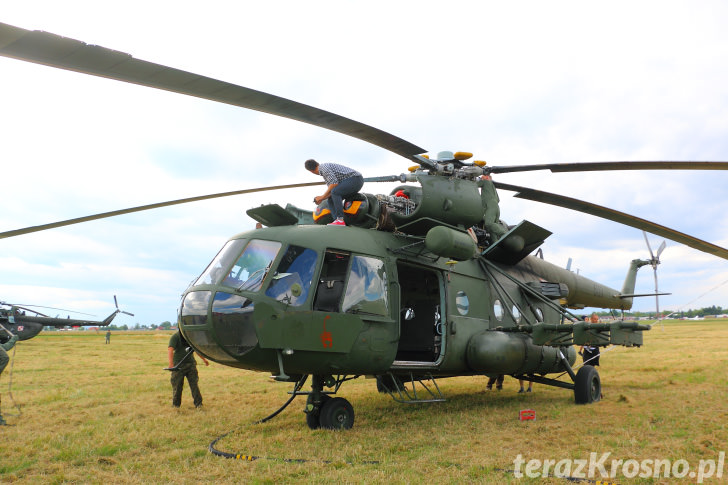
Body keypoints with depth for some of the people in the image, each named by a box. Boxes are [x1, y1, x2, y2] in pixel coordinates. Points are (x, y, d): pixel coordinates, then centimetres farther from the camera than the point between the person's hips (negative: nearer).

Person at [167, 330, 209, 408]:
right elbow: (170, 350, -21)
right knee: (177, 385, 4)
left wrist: (204, 359, 33)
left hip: (191, 364, 4)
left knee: (194, 384, -1)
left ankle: (198, 403, 4)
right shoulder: (175, 337, -8)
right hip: (179, 365, -4)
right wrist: (171, 364, -35)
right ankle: (176, 405, 20)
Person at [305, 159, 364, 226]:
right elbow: (331, 189, 20)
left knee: (335, 192, -28)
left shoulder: (324, 167, -11)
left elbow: (334, 183, -21)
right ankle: (337, 220, -13)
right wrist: (322, 199, 12)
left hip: (355, 179, -10)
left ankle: (340, 220, -29)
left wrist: (323, 196, -13)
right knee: (331, 200, 4)